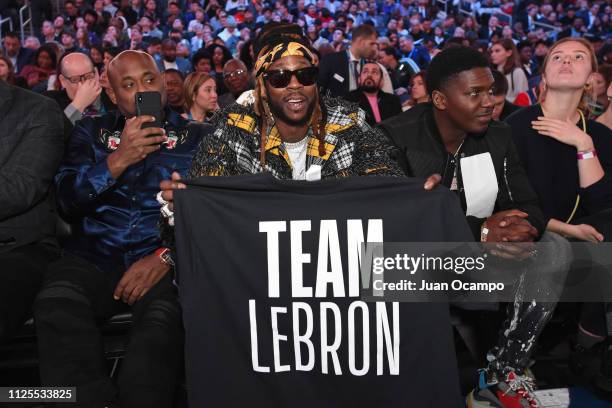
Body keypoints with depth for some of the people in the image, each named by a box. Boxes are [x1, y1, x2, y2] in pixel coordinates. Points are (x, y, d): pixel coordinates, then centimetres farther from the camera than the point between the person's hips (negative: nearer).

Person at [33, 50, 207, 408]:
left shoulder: (196, 136, 12)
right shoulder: (92, 131, 19)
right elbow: (67, 199, 5)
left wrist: (167, 257, -14)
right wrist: (119, 159, -10)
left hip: (164, 260, -2)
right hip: (94, 257, 2)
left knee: (163, 319, -34)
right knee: (55, 307, -30)